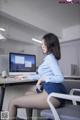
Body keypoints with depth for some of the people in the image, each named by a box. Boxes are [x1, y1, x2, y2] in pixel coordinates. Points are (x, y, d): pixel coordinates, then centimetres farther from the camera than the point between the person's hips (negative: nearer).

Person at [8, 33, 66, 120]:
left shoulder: (50, 57, -7)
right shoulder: (49, 57, 24)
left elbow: (60, 78, -20)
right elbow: (41, 76, 31)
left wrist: (43, 79, -14)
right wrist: (26, 77, 31)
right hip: (52, 91, 11)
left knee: (12, 103, -6)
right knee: (27, 94, 31)